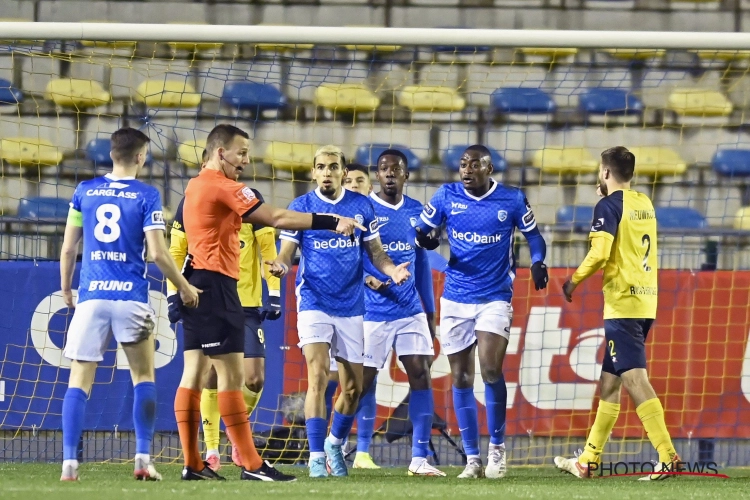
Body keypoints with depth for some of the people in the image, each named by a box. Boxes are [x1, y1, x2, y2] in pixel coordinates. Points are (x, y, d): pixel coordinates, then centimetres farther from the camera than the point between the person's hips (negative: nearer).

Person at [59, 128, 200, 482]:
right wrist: (184, 288, 5)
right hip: (130, 297, -2)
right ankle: (143, 460, 4)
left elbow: (68, 248, 9)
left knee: (79, 380, 1)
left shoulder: (85, 191, 7)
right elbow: (157, 253, -8)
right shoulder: (147, 195, -2)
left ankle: (69, 463, -8)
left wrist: (65, 289, 23)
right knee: (143, 377, 12)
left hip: (91, 296, 2)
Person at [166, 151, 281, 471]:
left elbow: (267, 249, 2)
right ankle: (211, 450, 7)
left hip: (246, 304, 0)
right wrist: (173, 295, 1)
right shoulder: (191, 204, 5)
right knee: (210, 379, 0)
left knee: (254, 377, -7)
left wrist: (274, 294, -5)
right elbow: (176, 252, 8)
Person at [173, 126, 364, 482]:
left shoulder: (194, 187, 15)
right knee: (232, 375, -9)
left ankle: (192, 463, 8)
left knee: (194, 373, 8)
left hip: (196, 284, 10)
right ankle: (251, 465, -10)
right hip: (217, 286, -10)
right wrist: (332, 222, -12)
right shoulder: (223, 188, -13)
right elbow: (277, 219, -14)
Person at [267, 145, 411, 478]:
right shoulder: (301, 207, 0)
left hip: (351, 306, 3)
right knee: (318, 377, -17)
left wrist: (391, 270, -12)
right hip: (314, 303, -3)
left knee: (353, 386, 8)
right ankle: (316, 457, -15)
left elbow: (375, 252, 9)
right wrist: (281, 265, -26)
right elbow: (286, 252, -2)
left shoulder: (362, 206, 5)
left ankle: (335, 443, 32)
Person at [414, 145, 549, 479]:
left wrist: (538, 262, -9)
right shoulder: (447, 196, 0)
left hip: (495, 298, -2)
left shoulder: (512, 200, -3)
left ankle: (497, 448, 0)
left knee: (491, 370, -17)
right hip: (455, 300, 2)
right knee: (461, 378, 3)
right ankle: (472, 458, 10)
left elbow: (533, 235, 10)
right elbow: (422, 230, 6)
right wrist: (425, 239, -17)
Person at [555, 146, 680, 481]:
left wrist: (573, 281, -3)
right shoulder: (644, 204, 14)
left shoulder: (609, 205, -9)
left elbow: (599, 253, -19)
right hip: (646, 301, 9)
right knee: (609, 383, 14)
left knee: (635, 380, -13)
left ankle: (668, 456, -23)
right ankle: (588, 460, 20)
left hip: (622, 304, -9)